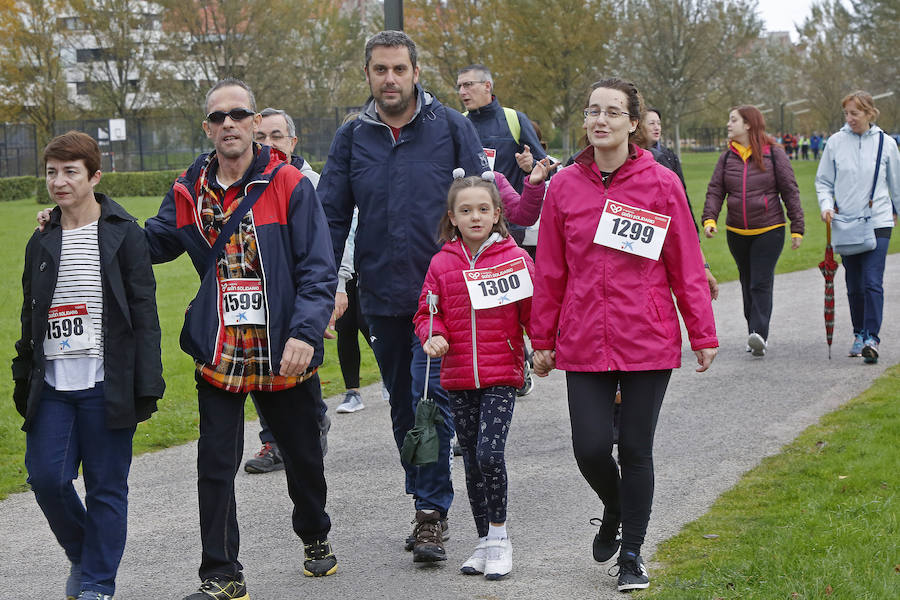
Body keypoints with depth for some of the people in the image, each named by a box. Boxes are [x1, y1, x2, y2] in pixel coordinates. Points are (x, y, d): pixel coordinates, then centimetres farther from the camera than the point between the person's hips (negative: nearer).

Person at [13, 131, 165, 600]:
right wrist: (23, 380, 14)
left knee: (106, 486, 1)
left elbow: (144, 315, -3)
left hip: (105, 383, -4)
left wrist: (147, 386, -9)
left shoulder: (123, 235, -1)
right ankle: (81, 555, 23)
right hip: (52, 385, 4)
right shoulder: (42, 242, 12)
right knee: (46, 477, -2)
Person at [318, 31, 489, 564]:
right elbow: (331, 217, 8)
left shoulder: (451, 127, -2)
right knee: (404, 406, 12)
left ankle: (432, 512, -6)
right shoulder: (353, 138, 6)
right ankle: (429, 507, 24)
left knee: (432, 399, -12)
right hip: (382, 298, 4)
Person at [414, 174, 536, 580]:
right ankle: (485, 541, 22)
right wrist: (432, 336, -8)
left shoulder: (515, 259, -2)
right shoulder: (442, 263, 5)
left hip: (502, 374, -3)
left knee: (490, 453, -17)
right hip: (458, 378, 3)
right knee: (472, 462, 10)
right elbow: (427, 312, 12)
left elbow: (533, 312, 0)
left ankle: (499, 535, 0)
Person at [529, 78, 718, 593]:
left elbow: (686, 264, 1)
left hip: (649, 339, -1)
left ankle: (632, 554, 20)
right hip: (584, 341, 1)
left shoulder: (661, 183, -2)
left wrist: (703, 334, 1)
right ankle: (613, 511, 30)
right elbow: (550, 270, 8)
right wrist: (543, 340, 9)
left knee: (636, 450, 4)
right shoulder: (565, 186, 3)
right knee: (591, 448, -3)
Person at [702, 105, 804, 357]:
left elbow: (790, 191, -1)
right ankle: (755, 335, 18)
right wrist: (709, 218, -13)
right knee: (747, 284, 10)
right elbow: (715, 191, 5)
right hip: (737, 232, 4)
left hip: (769, 231, -4)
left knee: (761, 283, -13)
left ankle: (760, 334, -20)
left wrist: (797, 229, -3)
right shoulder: (727, 157, 7)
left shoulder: (773, 154, -4)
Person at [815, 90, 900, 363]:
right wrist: (826, 205, -8)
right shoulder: (836, 142, 1)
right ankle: (859, 334, 23)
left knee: (872, 282, -13)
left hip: (878, 221, -2)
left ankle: (872, 338, -13)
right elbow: (823, 181, 9)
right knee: (854, 286, 9)